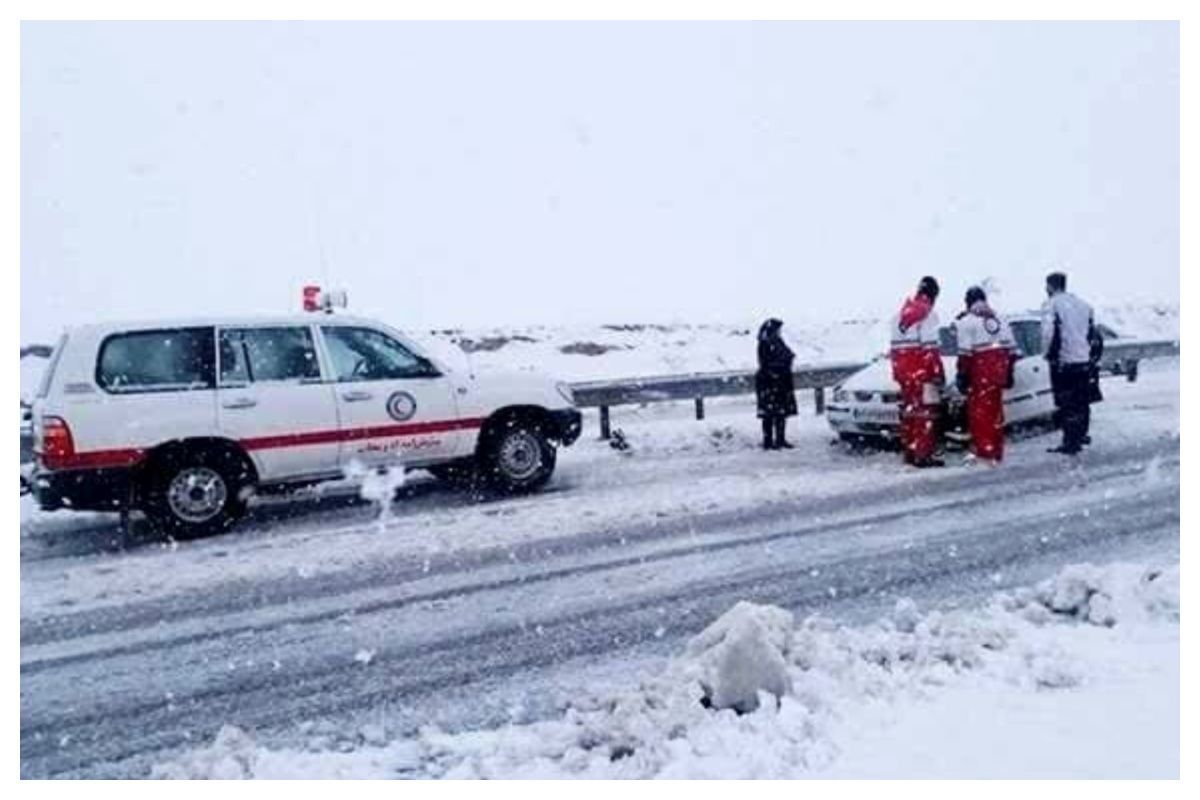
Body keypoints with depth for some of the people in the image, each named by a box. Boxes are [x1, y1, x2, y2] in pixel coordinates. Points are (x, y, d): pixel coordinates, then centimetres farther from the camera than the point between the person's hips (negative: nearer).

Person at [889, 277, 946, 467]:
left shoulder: (901, 314, 15)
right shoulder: (928, 314, -9)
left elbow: (895, 346, 18)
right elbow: (930, 348, -15)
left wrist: (897, 373, 22)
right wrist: (938, 372, -11)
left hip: (903, 371, 8)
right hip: (922, 372, -8)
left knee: (909, 411, 13)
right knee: (926, 413, -5)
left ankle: (909, 452, 18)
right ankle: (923, 455, -7)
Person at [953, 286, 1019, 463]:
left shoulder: (967, 321, -4)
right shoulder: (999, 318, 17)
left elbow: (965, 352, -12)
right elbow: (1011, 348, 16)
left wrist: (962, 374, -9)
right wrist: (1008, 372, 21)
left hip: (980, 369, -6)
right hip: (999, 368, 7)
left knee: (979, 410, -3)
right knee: (995, 409, 13)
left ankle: (983, 450, -7)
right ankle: (996, 452, 19)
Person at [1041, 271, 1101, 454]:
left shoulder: (1051, 304, -9)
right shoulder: (1082, 304, 13)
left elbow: (1048, 333, -20)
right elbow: (1094, 333, 17)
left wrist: (1048, 353, -4)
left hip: (1064, 362, -7)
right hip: (1085, 361, 7)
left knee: (1067, 404, -2)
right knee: (1082, 400, 19)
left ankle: (1070, 443, -1)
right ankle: (1082, 435, 32)